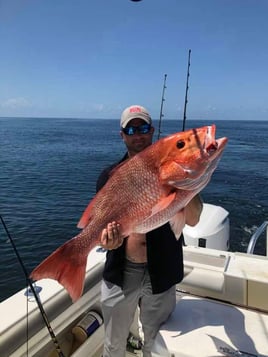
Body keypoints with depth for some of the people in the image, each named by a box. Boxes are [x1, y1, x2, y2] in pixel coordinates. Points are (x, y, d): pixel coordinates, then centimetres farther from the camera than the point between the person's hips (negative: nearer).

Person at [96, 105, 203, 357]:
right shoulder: (110, 175, -2)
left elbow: (192, 220, -13)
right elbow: (101, 222, -6)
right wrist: (106, 237, -29)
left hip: (160, 274, 0)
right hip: (120, 272, 1)